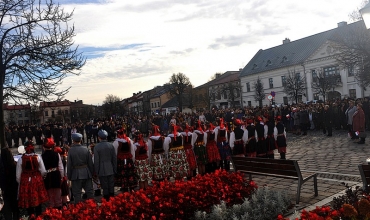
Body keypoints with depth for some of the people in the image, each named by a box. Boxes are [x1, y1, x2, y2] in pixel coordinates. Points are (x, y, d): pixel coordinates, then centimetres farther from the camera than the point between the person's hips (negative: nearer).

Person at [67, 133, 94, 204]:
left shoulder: (71, 150, -9)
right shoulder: (85, 149, -2)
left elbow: (69, 165, -6)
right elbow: (90, 163, 2)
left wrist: (69, 176, 3)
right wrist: (92, 173, 11)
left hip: (76, 174, -2)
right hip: (86, 173, 2)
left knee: (77, 193, 7)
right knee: (89, 191, 13)